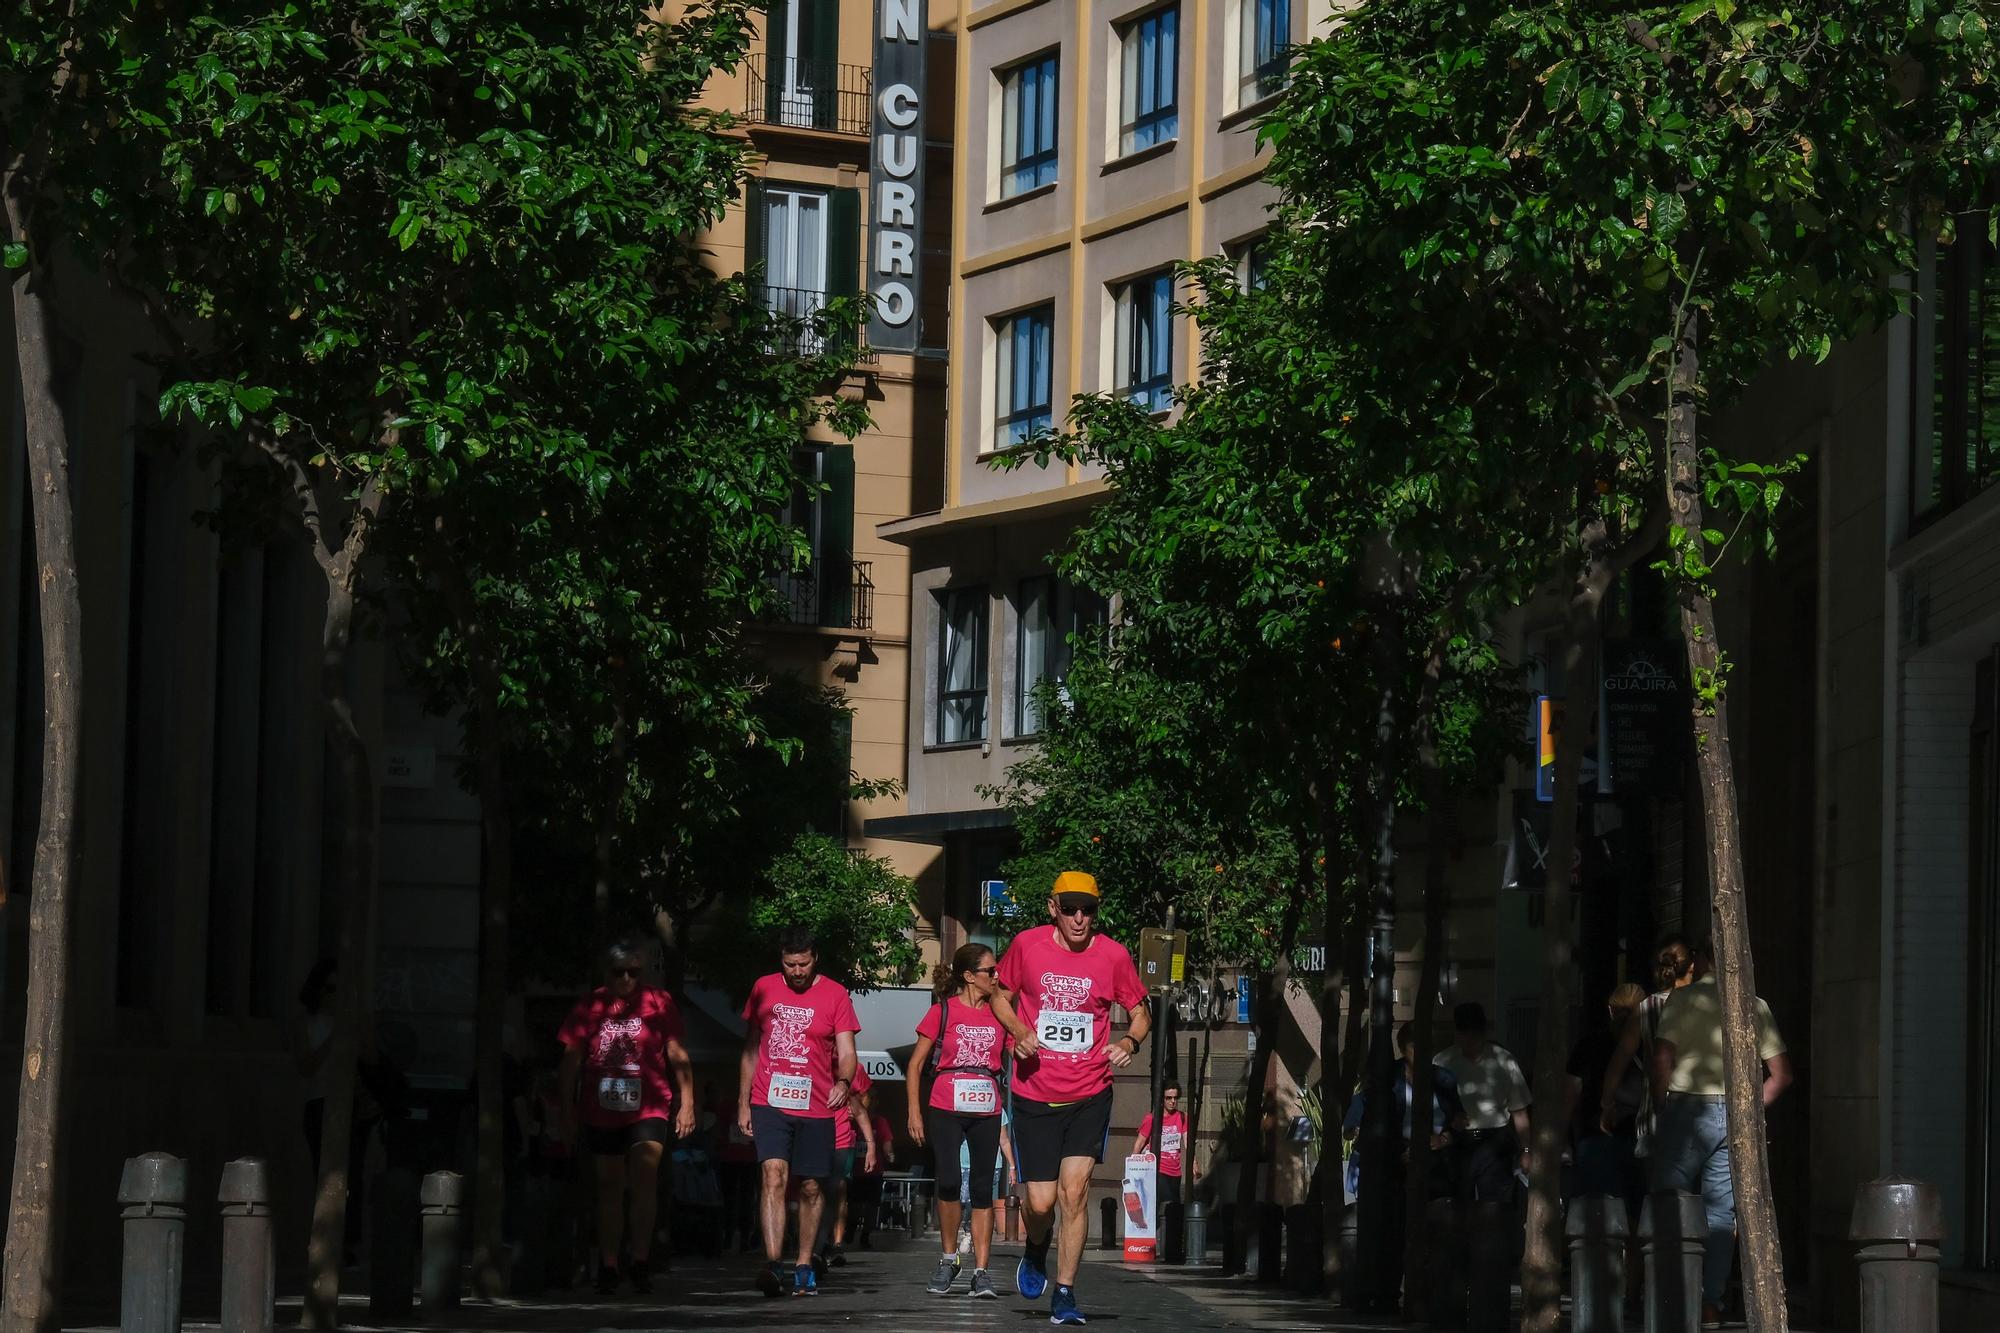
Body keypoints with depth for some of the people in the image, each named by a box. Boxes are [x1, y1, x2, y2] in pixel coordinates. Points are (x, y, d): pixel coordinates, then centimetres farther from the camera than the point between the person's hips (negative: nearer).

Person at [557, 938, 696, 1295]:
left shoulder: (658, 1002, 3)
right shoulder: (590, 1006, 5)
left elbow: (678, 1056, 5)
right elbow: (571, 1060, 8)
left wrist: (686, 1103, 0)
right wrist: (568, 1112, 6)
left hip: (648, 1108, -2)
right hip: (601, 1113, 2)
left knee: (645, 1175, -20)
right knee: (609, 1187, 8)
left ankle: (640, 1259, -14)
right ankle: (609, 1266, 16)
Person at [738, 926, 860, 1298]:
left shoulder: (835, 995, 1)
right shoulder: (764, 989, 7)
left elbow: (846, 1052, -4)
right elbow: (750, 1048, 12)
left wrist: (843, 1082, -26)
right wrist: (743, 1103, 9)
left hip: (815, 1107, 0)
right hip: (770, 1103, 0)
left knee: (811, 1187, 7)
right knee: (773, 1176, -16)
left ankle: (804, 1267, 19)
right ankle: (772, 1264, -25)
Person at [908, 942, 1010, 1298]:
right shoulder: (943, 1011, 1)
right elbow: (916, 1063, 4)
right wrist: (915, 1111, -2)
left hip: (986, 1112, 3)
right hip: (946, 1110, -3)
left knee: (982, 1189, 2)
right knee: (950, 1184, -14)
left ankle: (980, 1272, 3)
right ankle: (949, 1259, 6)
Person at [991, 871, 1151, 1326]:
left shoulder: (1114, 955, -4)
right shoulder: (1026, 945, -4)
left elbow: (1140, 1011, 10)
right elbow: (1001, 996, 11)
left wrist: (1130, 1042, -12)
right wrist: (1019, 1031, -9)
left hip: (1089, 1095, 0)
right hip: (1035, 1095, 0)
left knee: (1074, 1191, -10)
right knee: (1040, 1202, -2)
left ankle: (1064, 1296, 0)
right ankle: (1036, 1253, 34)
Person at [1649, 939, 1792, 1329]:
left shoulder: (1685, 998, -2)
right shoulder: (1755, 1005, 10)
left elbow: (1662, 1058, -12)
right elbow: (1781, 1073, 8)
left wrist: (1663, 1105, 0)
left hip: (1689, 1108, -3)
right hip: (1735, 1115, 4)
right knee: (1721, 1212, 5)